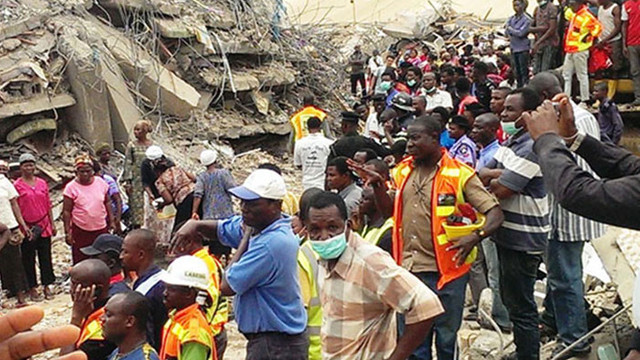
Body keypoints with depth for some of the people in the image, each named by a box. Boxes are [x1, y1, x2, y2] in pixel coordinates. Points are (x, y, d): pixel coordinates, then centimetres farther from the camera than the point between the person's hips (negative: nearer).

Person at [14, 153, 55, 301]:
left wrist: (52, 224, 10)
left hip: (44, 225, 3)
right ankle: (32, 287, 17)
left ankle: (47, 286, 16)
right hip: (27, 228, -3)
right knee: (28, 259, 7)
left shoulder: (42, 183, 6)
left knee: (45, 257, 7)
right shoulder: (17, 185, -5)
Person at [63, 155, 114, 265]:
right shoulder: (71, 187, -9)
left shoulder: (101, 182, 0)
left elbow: (107, 202, 10)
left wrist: (111, 221, 9)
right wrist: (67, 232, -8)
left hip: (101, 229, 3)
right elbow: (66, 211, -6)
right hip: (80, 231, -3)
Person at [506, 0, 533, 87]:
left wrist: (511, 29, -5)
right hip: (513, 48, 6)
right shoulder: (511, 18, 9)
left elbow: (521, 33, -16)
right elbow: (507, 32, 4)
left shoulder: (527, 19, -9)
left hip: (523, 48, -6)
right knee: (517, 71, 13)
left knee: (524, 71, -5)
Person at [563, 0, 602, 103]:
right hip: (570, 49, 9)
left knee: (582, 75, -3)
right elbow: (567, 14, 36)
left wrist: (588, 37, -15)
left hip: (580, 50, -9)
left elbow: (598, 27, -17)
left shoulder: (586, 15, -14)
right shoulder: (573, 14, 13)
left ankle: (585, 99, 3)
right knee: (566, 75, 10)